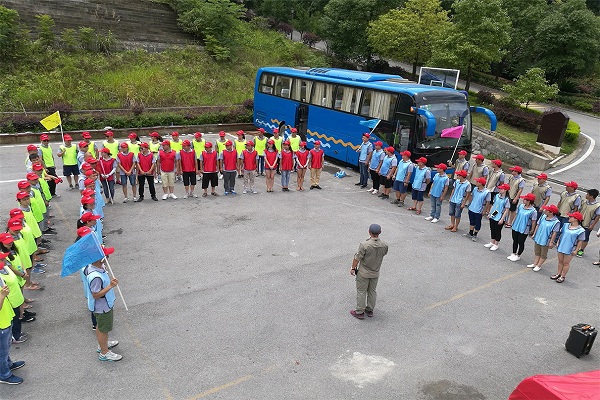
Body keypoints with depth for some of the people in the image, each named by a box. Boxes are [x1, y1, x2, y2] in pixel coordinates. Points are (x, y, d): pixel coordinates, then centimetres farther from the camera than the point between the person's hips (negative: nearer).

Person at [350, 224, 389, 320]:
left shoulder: (364, 245, -30)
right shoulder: (384, 245, -15)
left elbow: (357, 258, -19)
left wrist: (352, 268, -3)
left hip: (363, 273, -4)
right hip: (375, 272, 4)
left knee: (361, 292, 10)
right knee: (372, 291, 20)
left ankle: (360, 312, 21)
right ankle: (370, 310, 34)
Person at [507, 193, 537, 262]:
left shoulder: (533, 211, -19)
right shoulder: (520, 206, -1)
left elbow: (534, 222, -13)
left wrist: (532, 230, -8)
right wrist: (513, 223, 16)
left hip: (524, 230, -6)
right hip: (515, 227, 6)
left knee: (521, 243, 8)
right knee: (515, 241, 18)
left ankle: (518, 255, 25)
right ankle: (513, 253, 33)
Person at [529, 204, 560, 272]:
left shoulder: (556, 222, -22)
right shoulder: (543, 216, -6)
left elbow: (554, 233, -18)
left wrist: (551, 242, -16)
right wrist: (534, 234, 10)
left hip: (545, 241, -6)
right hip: (537, 238, 6)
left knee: (543, 254, 13)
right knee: (537, 252, 20)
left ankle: (539, 266, 25)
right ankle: (535, 263, 33)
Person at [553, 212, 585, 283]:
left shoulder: (580, 230, -15)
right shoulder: (566, 225, 2)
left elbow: (580, 241, -11)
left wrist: (576, 250, -11)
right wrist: (558, 243, 12)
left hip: (569, 249, -5)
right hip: (561, 247, 5)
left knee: (566, 263, 8)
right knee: (560, 261, 17)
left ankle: (563, 276, 20)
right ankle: (558, 274, 31)